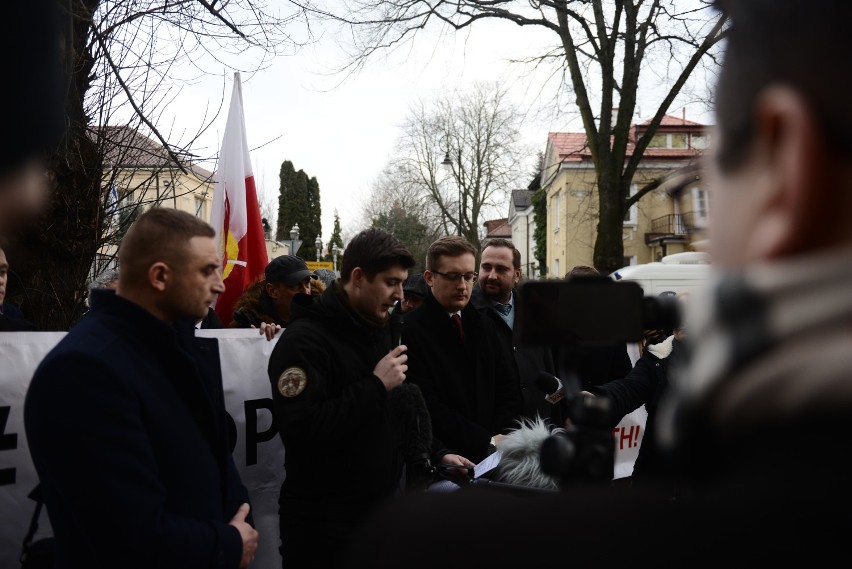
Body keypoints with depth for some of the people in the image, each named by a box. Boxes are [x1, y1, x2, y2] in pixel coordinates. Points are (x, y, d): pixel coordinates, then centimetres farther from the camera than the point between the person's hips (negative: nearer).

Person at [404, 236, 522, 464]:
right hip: (442, 456, -4)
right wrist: (488, 442, -11)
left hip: (493, 454, 5)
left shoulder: (483, 325, 12)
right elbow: (428, 407, -14)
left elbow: (508, 389, 12)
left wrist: (502, 438, -3)